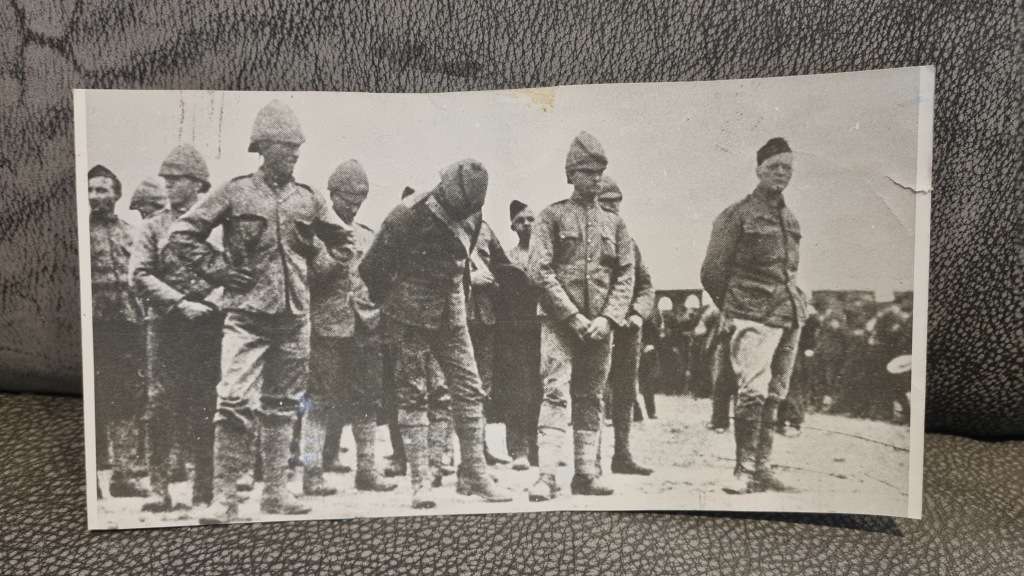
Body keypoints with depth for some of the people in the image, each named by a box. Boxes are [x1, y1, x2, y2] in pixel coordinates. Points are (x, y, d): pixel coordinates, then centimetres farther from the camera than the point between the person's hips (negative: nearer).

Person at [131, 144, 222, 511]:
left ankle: (204, 491, 12)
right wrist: (181, 303, -10)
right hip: (165, 326, 1)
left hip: (207, 327, -1)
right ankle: (158, 490, 8)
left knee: (204, 409, 3)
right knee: (159, 408, -2)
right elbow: (140, 275, 1)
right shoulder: (155, 225, 11)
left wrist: (209, 304, -13)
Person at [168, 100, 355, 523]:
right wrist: (217, 271, -4)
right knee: (234, 401, -11)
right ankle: (224, 497, 0)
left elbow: (343, 239, 22)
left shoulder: (308, 199, 9)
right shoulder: (236, 192, -1)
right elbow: (181, 234, 1)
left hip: (295, 316, 4)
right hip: (247, 315, -4)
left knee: (281, 405, 11)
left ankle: (275, 491, 21)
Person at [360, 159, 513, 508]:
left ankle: (474, 473, 12)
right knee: (412, 398, -1)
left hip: (451, 318, 5)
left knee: (470, 391, 2)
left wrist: (460, 301, 15)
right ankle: (420, 482, 6)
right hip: (410, 319, -5)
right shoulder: (408, 216, -18)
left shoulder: (470, 216, 0)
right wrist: (387, 310, -3)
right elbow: (371, 269, -11)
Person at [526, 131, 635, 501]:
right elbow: (540, 271, -7)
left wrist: (608, 319, -6)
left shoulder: (614, 223, 13)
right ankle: (547, 475, -9)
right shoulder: (553, 215, 2)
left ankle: (586, 472, 17)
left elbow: (627, 275, 8)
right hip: (560, 322, -4)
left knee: (591, 398, 9)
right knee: (555, 393, -11)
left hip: (601, 325, 4)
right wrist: (574, 317, -12)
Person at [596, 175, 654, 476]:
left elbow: (646, 284, 17)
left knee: (625, 394, 10)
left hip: (628, 327, 6)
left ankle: (622, 455, 20)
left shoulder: (628, 243, 16)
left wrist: (638, 313, -1)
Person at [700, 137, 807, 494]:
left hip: (789, 317, 7)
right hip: (754, 318, -6)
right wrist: (735, 310, 5)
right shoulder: (736, 216, -3)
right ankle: (745, 471, -7)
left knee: (774, 396, 8)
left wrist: (796, 305, 18)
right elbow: (711, 273, -1)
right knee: (752, 392, -14)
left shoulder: (789, 219, 17)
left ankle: (763, 469, 16)